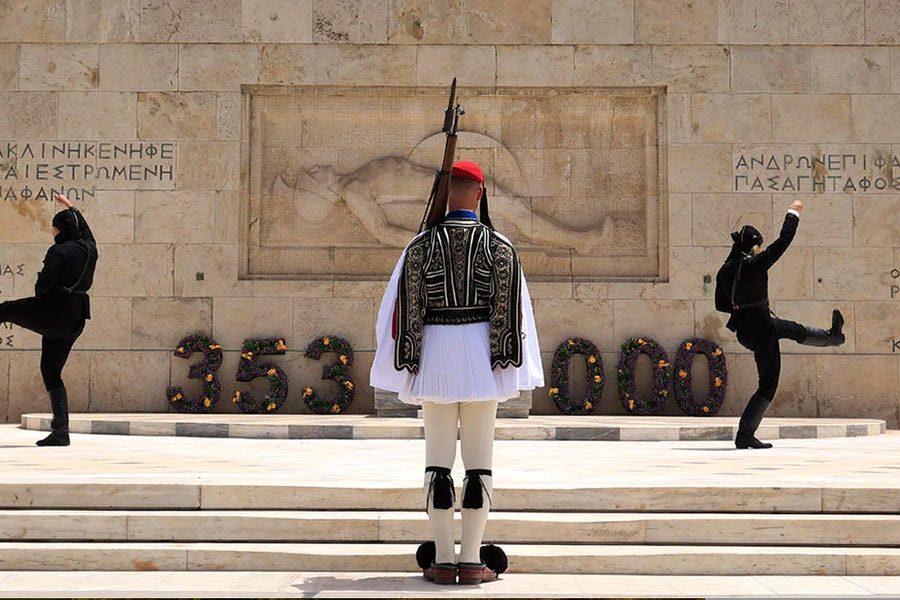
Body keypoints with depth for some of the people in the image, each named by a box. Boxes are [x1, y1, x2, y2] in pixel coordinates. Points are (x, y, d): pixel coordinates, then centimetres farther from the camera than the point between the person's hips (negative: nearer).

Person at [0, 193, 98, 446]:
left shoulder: (59, 251, -13)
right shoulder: (89, 248, 10)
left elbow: (44, 281, -20)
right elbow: (85, 229, 32)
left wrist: (38, 293, 2)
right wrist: (70, 206, 43)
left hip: (52, 311, -8)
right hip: (75, 319, 8)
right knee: (51, 371, 11)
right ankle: (61, 430, 5)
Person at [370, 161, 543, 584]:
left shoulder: (421, 245, 1)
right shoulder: (500, 247, 1)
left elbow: (407, 308, -1)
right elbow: (509, 310, -4)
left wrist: (408, 367, 3)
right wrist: (506, 366, -1)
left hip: (435, 355, 1)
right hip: (481, 355, 0)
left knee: (438, 459, 5)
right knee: (479, 458, 3)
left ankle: (443, 561, 6)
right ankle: (472, 561, 4)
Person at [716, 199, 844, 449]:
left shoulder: (725, 270, -1)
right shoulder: (755, 264, -21)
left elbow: (720, 304, 8)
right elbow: (783, 240, -12)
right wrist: (793, 213, 2)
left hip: (744, 327, 8)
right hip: (761, 331, -8)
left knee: (794, 329, 32)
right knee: (768, 385, 5)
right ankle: (744, 435, 11)